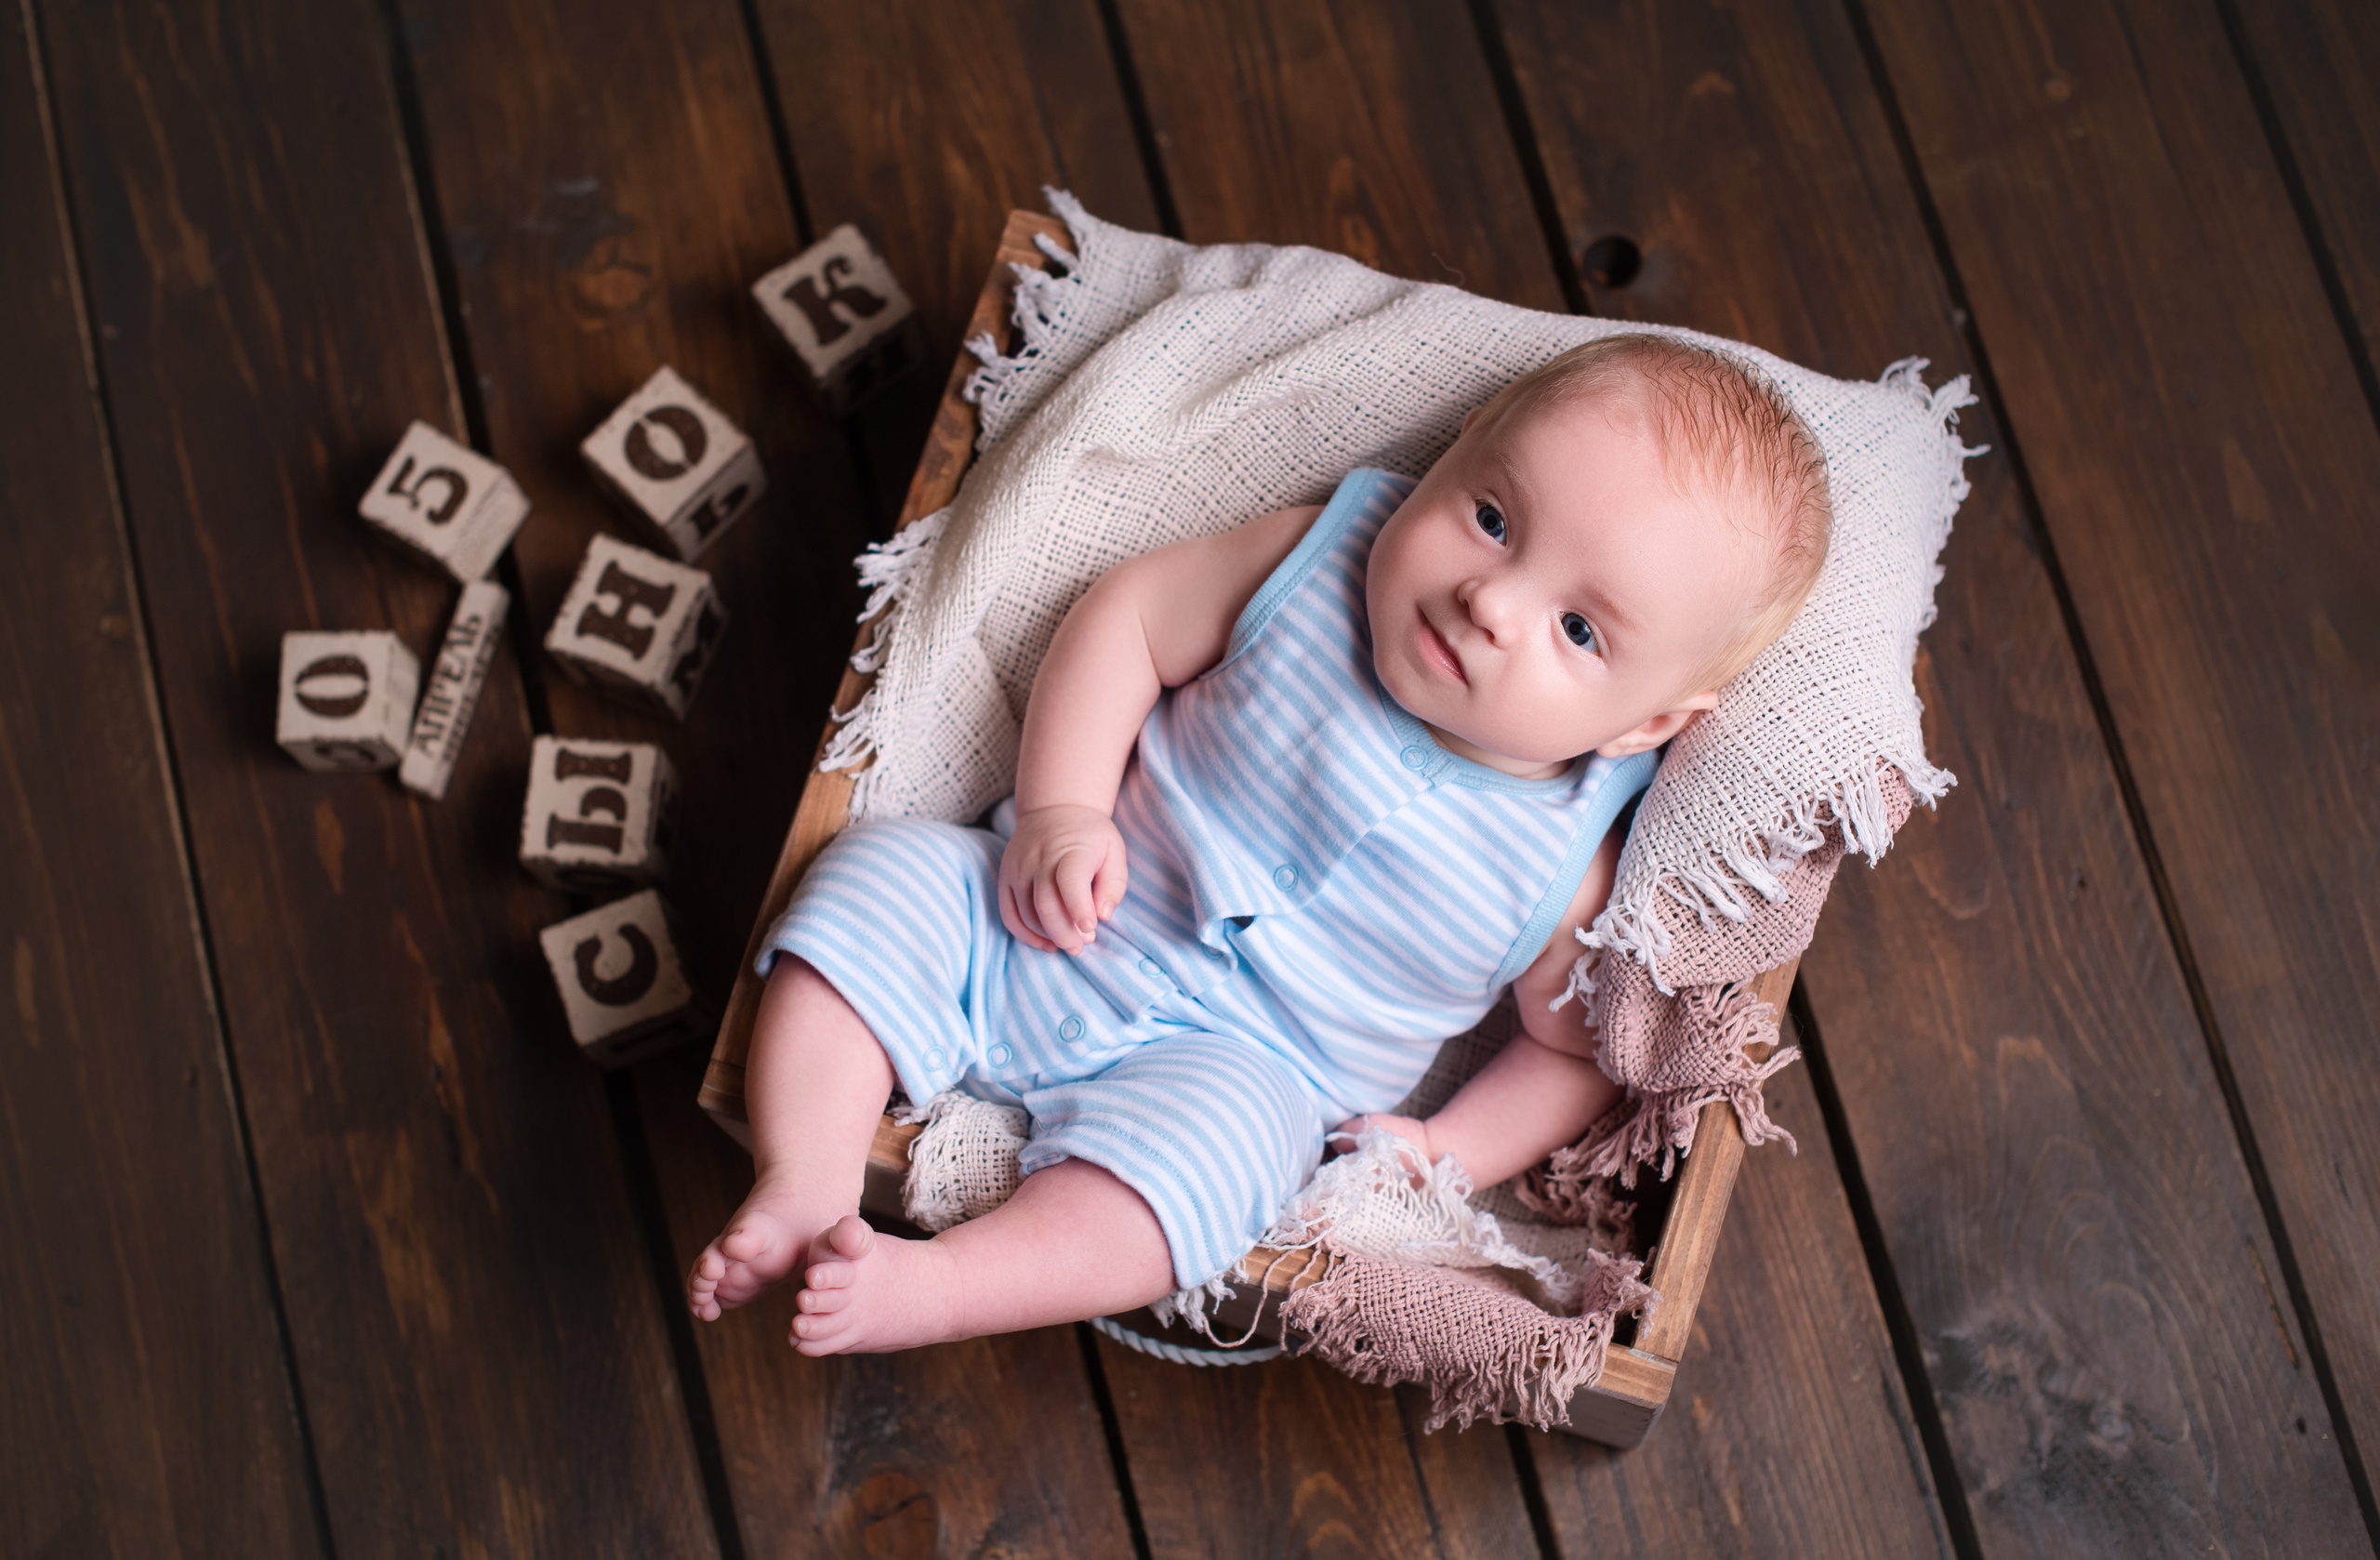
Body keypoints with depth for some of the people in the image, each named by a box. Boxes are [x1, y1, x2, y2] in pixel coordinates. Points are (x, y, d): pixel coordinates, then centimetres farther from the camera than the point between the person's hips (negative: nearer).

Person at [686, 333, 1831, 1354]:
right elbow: (1131, 612, -2)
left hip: (1228, 1064, -3)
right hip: (1043, 926, 4)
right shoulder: (1322, 559, -12)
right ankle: (804, 1196, -17)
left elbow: (1578, 1047, 0)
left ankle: (927, 1287, -33)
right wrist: (1061, 812, -13)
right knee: (876, 882, -14)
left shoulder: (1564, 871, -14)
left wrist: (1446, 1153, -15)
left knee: (1200, 1146, -34)